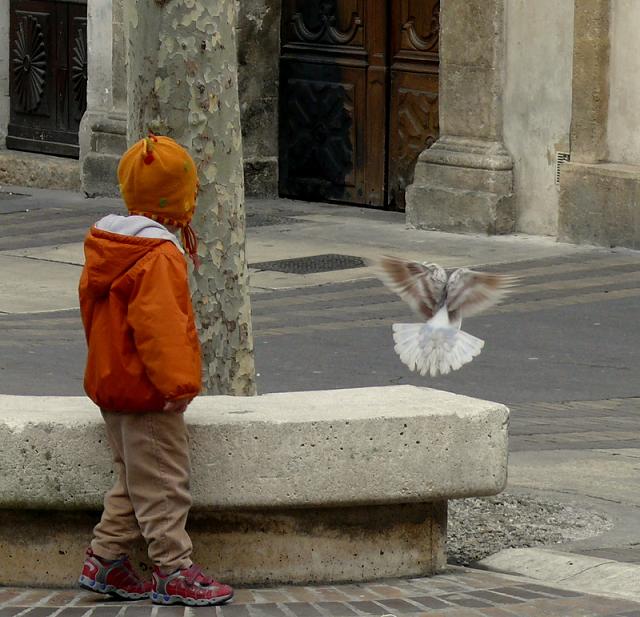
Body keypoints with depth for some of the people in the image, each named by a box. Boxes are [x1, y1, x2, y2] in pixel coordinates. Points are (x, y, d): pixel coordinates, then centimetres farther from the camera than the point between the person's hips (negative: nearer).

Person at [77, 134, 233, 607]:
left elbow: (91, 305, 20)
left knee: (133, 480, 18)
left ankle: (104, 560, 19)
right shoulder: (159, 257, -21)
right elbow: (158, 326, -26)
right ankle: (174, 572, 2)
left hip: (113, 385, 10)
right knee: (163, 485, -3)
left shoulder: (104, 251, 9)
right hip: (148, 392, -10)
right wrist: (177, 381, -25)